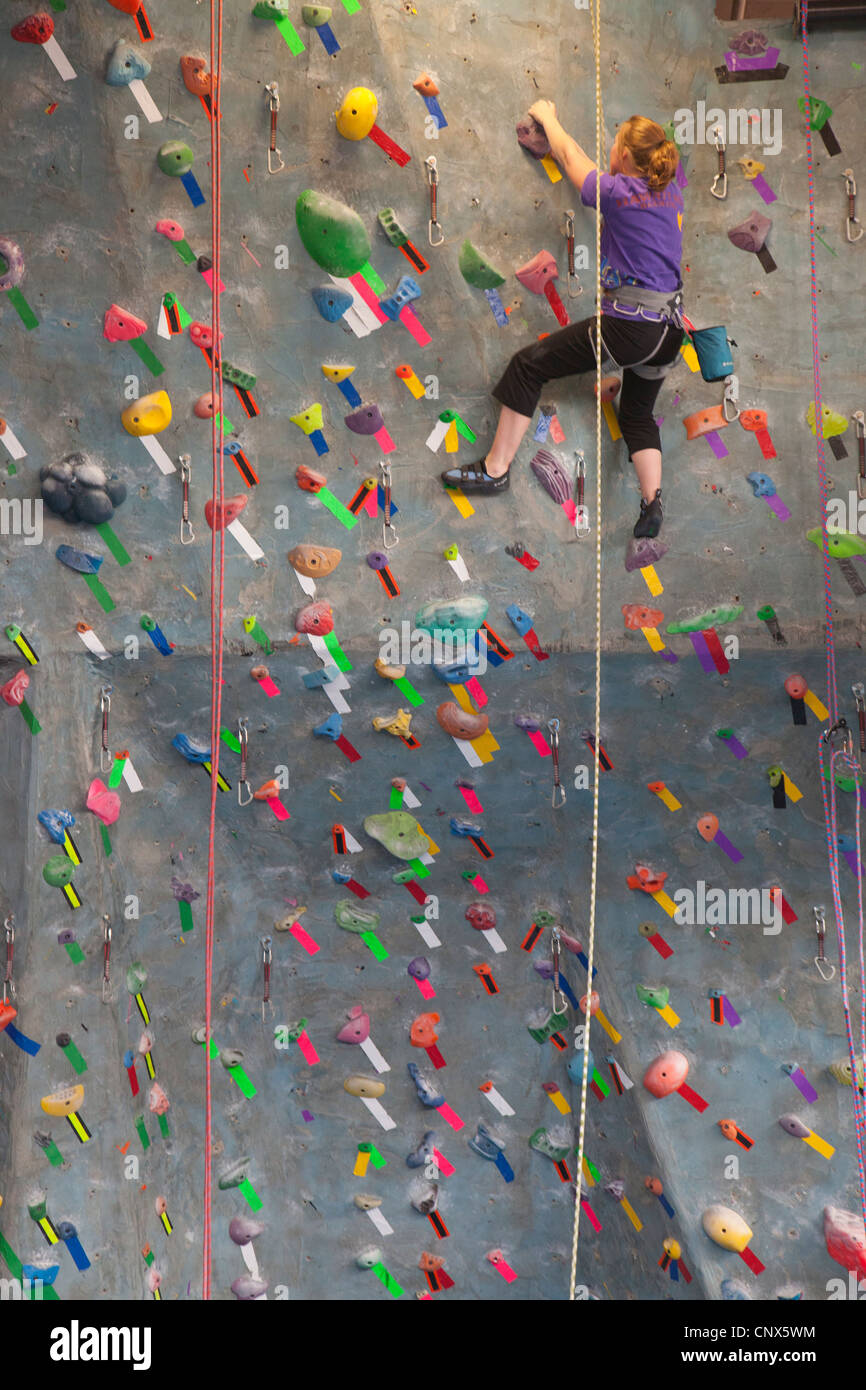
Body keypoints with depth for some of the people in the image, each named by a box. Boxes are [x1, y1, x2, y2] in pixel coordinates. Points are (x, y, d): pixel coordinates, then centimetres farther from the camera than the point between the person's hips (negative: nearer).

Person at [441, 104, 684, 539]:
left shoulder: (617, 192, -5)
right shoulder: (670, 194, 12)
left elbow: (571, 157, 12)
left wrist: (547, 117, 30)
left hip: (629, 325, -8)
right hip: (668, 329, 8)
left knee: (528, 365, 2)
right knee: (637, 414, 25)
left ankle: (495, 468, 4)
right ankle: (653, 504, 12)